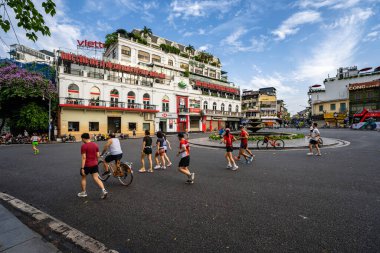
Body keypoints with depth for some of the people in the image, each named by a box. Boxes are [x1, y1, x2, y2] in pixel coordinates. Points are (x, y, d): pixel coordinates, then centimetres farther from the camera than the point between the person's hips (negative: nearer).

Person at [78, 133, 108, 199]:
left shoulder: (83, 146, -13)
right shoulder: (95, 144, 5)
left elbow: (84, 157, -17)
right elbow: (98, 156, 7)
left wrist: (82, 168, -15)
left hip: (87, 165, -5)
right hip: (94, 164, 5)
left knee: (83, 178, 18)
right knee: (96, 178, 6)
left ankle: (83, 192, 29)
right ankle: (103, 190, -8)